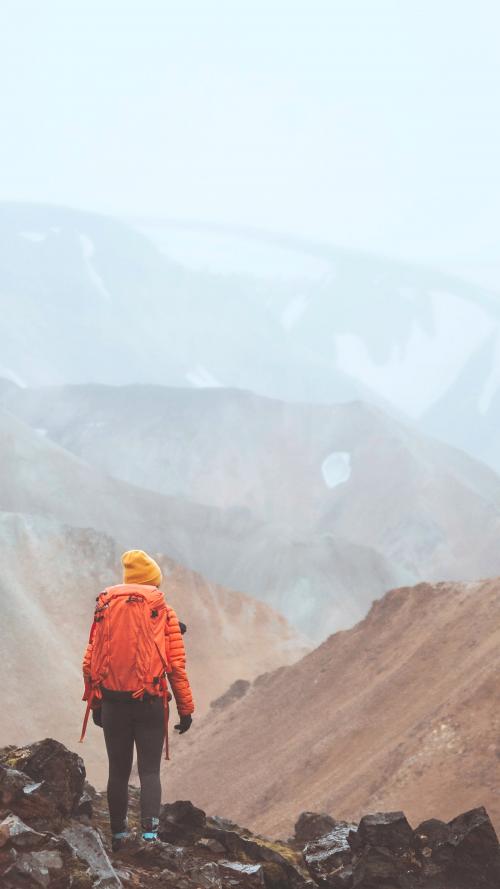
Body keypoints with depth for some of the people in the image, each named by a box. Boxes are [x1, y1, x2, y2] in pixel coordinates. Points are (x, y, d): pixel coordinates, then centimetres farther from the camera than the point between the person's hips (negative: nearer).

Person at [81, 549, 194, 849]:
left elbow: (90, 661, 6)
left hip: (113, 703, 2)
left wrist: (95, 702, 16)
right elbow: (176, 665, -4)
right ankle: (150, 832, -13)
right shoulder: (163, 612, -1)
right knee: (150, 771, 2)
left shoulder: (105, 609, 5)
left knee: (119, 772, 13)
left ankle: (119, 836, 18)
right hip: (150, 704, -2)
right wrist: (186, 708, 1)